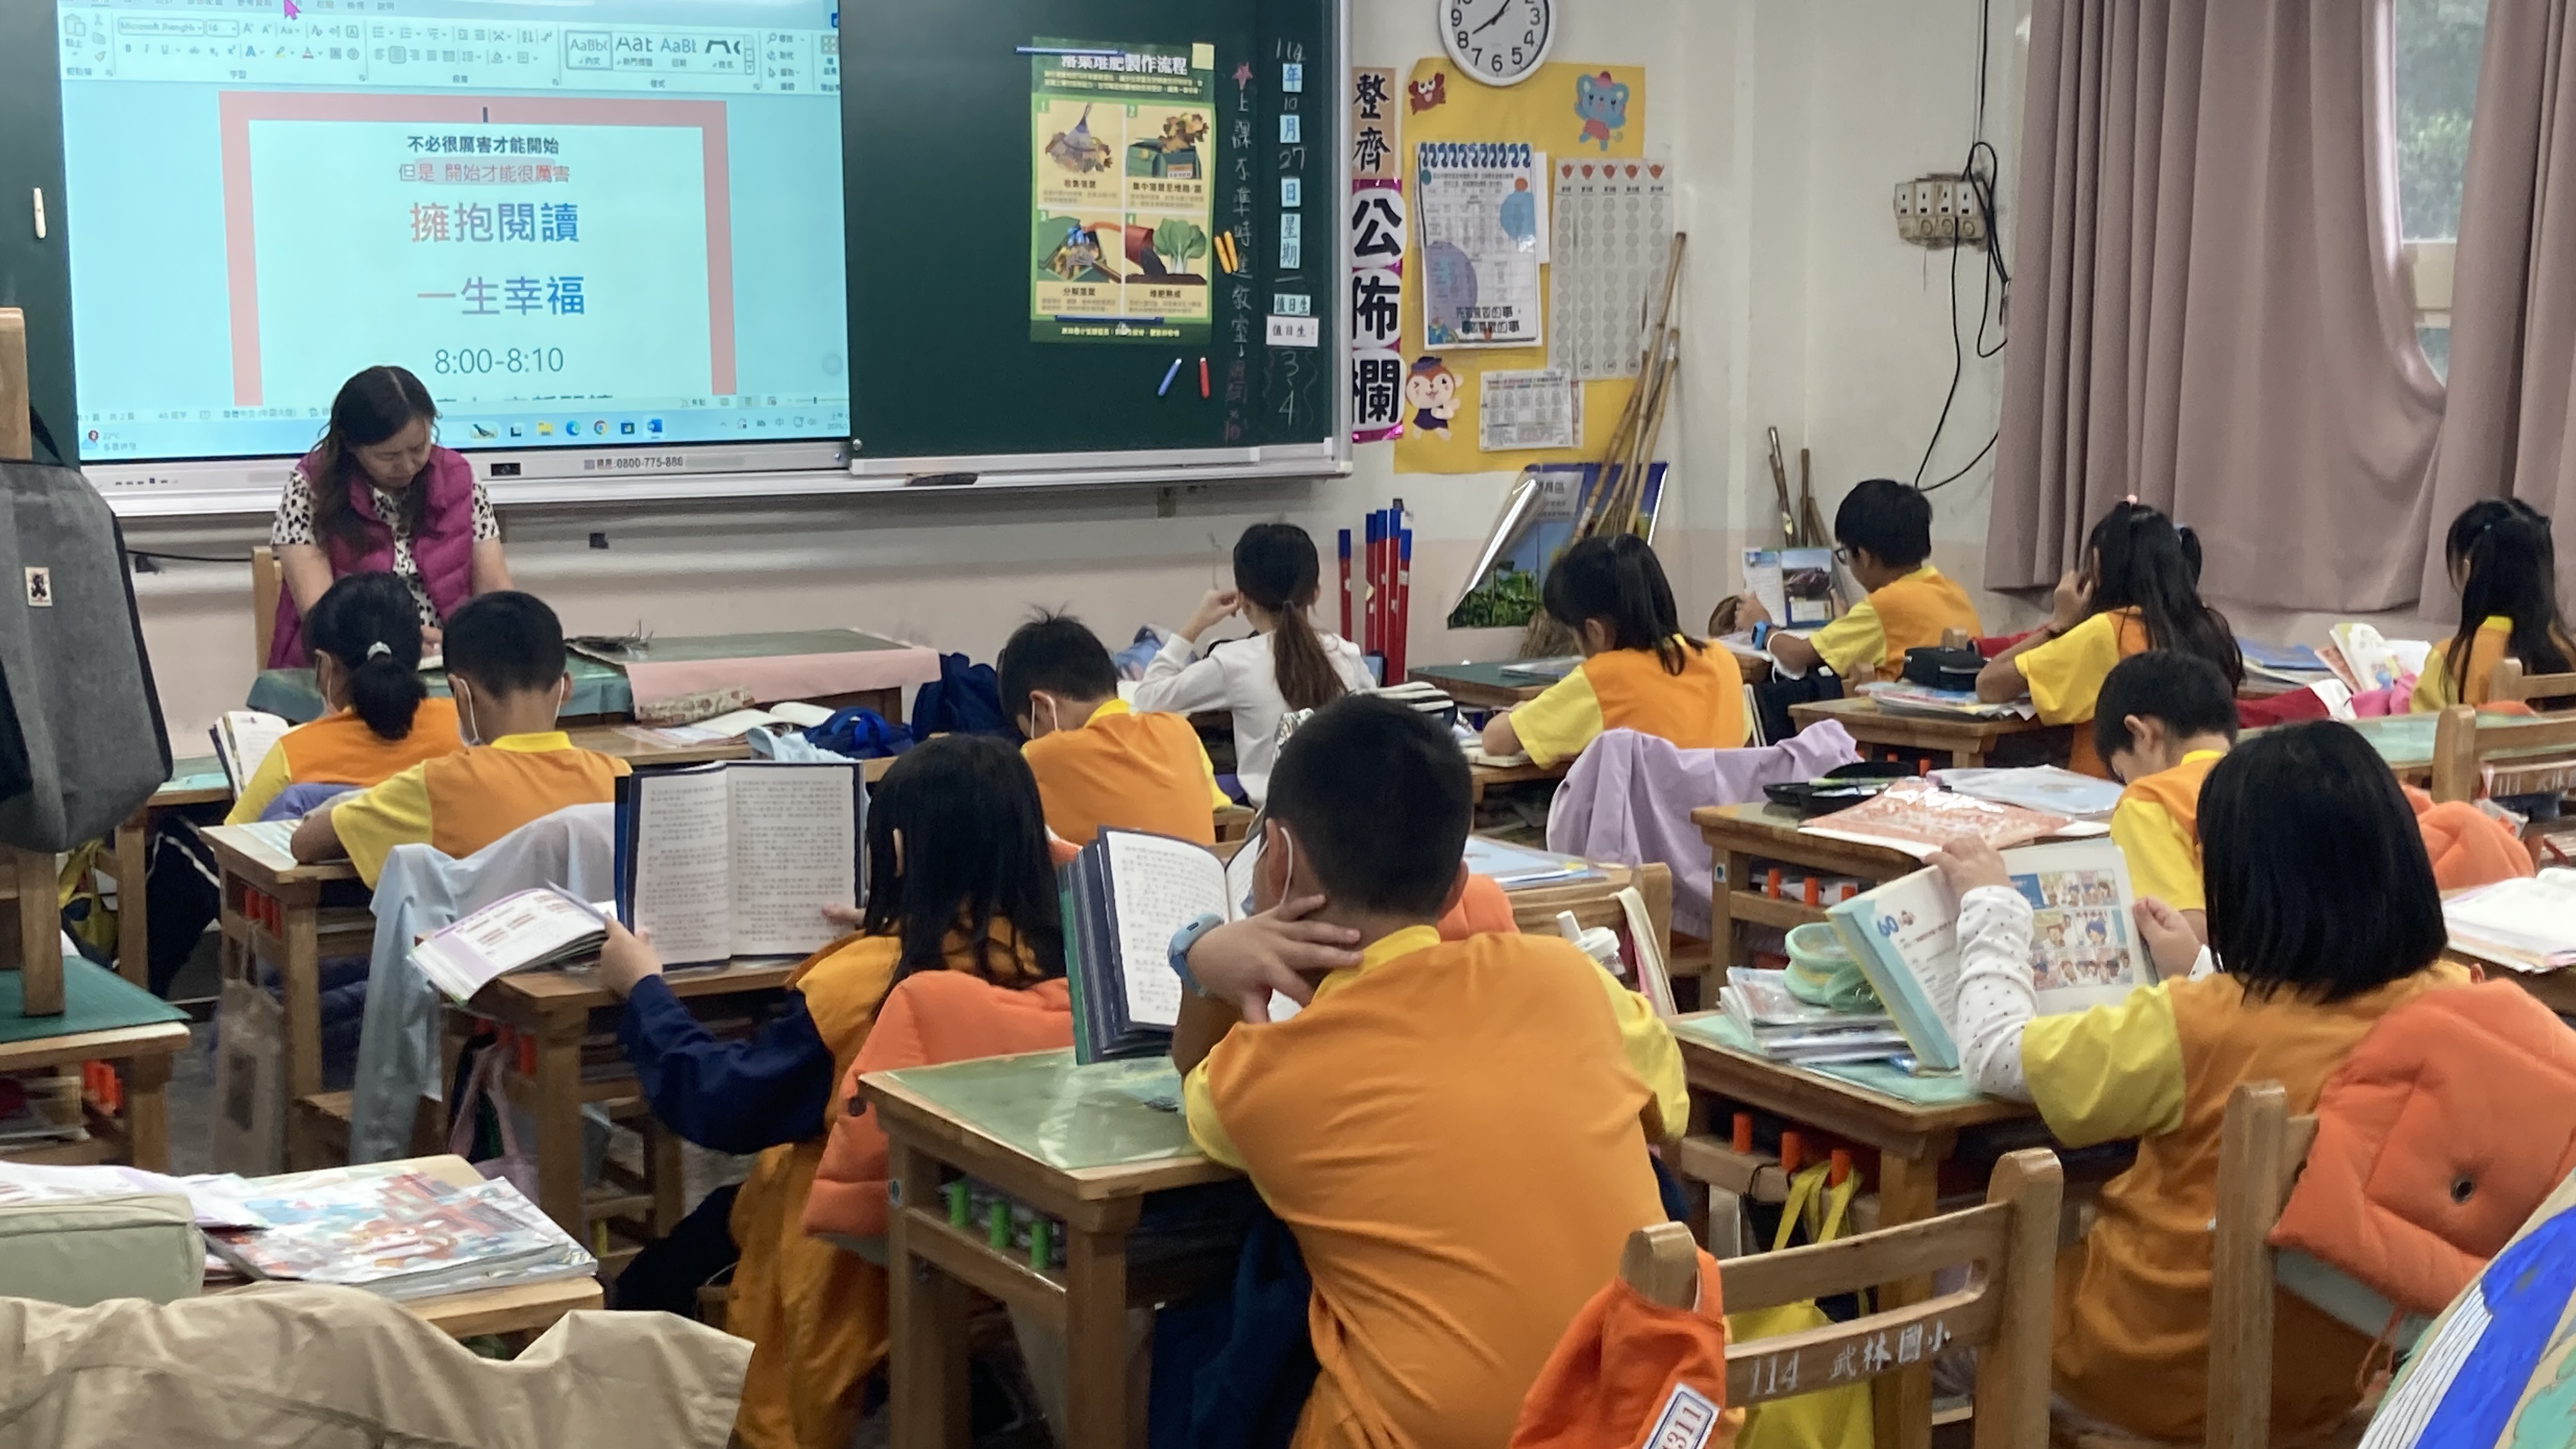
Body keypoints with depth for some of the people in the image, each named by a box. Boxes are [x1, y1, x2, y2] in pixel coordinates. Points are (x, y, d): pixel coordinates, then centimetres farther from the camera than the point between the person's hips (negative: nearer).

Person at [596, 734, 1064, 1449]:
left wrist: (642, 987, -2)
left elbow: (719, 1104, -16)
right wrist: (893, 934, 23)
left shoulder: (864, 980, -27)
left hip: (857, 1261, -6)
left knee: (652, 1285, 19)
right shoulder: (1048, 956, -14)